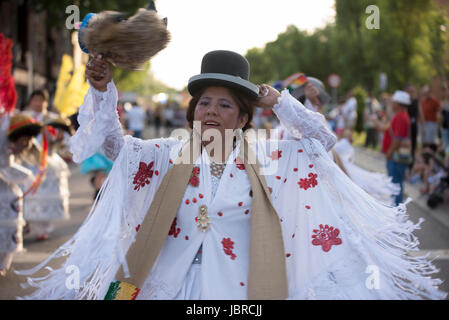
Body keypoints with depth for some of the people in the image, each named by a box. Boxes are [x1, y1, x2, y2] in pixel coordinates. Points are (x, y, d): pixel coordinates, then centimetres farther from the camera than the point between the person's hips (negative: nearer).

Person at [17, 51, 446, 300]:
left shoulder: (263, 159, 4)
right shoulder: (171, 154, 5)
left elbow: (323, 139, 5)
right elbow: (114, 141, 4)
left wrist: (279, 103, -6)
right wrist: (102, 90, -12)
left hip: (237, 285, 0)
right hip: (171, 282, 1)